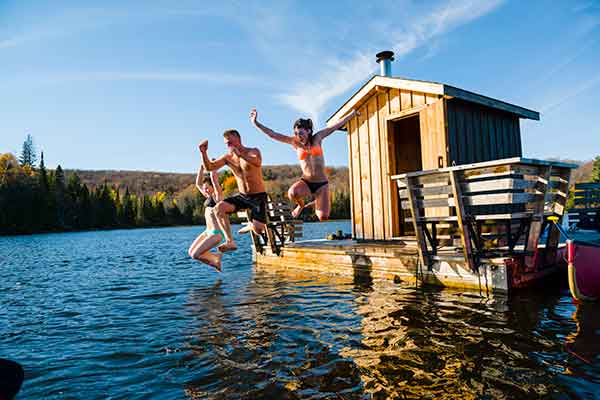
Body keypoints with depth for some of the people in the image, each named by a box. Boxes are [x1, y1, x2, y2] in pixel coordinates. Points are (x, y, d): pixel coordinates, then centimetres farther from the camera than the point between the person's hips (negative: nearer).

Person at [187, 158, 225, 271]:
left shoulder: (218, 195, -8)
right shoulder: (209, 196, 14)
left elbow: (214, 178, -18)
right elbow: (198, 183, 21)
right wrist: (202, 167, 14)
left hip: (216, 233, -9)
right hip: (208, 231, 9)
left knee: (195, 255, -11)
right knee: (191, 252, 7)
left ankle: (216, 258, 11)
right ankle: (216, 258, 17)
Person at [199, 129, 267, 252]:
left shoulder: (253, 152, -10)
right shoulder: (228, 157, 5)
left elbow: (258, 163, -34)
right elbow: (209, 167, 0)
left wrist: (240, 154, -47)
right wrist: (204, 152, -17)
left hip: (258, 197, -5)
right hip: (242, 196, 5)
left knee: (257, 229, -21)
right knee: (218, 207, -21)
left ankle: (252, 225, 18)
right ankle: (230, 242, -18)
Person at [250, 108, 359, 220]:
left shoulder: (317, 138, 1)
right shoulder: (295, 142, 0)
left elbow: (336, 125, 8)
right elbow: (272, 134, -4)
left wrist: (353, 113, 16)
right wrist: (255, 123, -11)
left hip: (321, 184, 0)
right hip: (306, 182, 0)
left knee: (323, 217, -13)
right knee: (292, 193, -35)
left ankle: (315, 204, 26)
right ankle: (301, 205, 4)